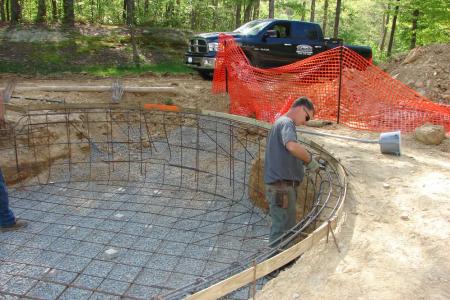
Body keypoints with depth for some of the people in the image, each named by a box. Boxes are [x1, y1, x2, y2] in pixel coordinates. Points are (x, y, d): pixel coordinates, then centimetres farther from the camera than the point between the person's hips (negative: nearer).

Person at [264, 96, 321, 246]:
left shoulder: (280, 122, 21)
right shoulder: (286, 123, -10)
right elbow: (292, 146, -32)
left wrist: (305, 160, 11)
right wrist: (310, 159, -17)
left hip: (281, 184, 10)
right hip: (281, 185, -10)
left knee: (287, 227, 17)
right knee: (282, 229, -6)